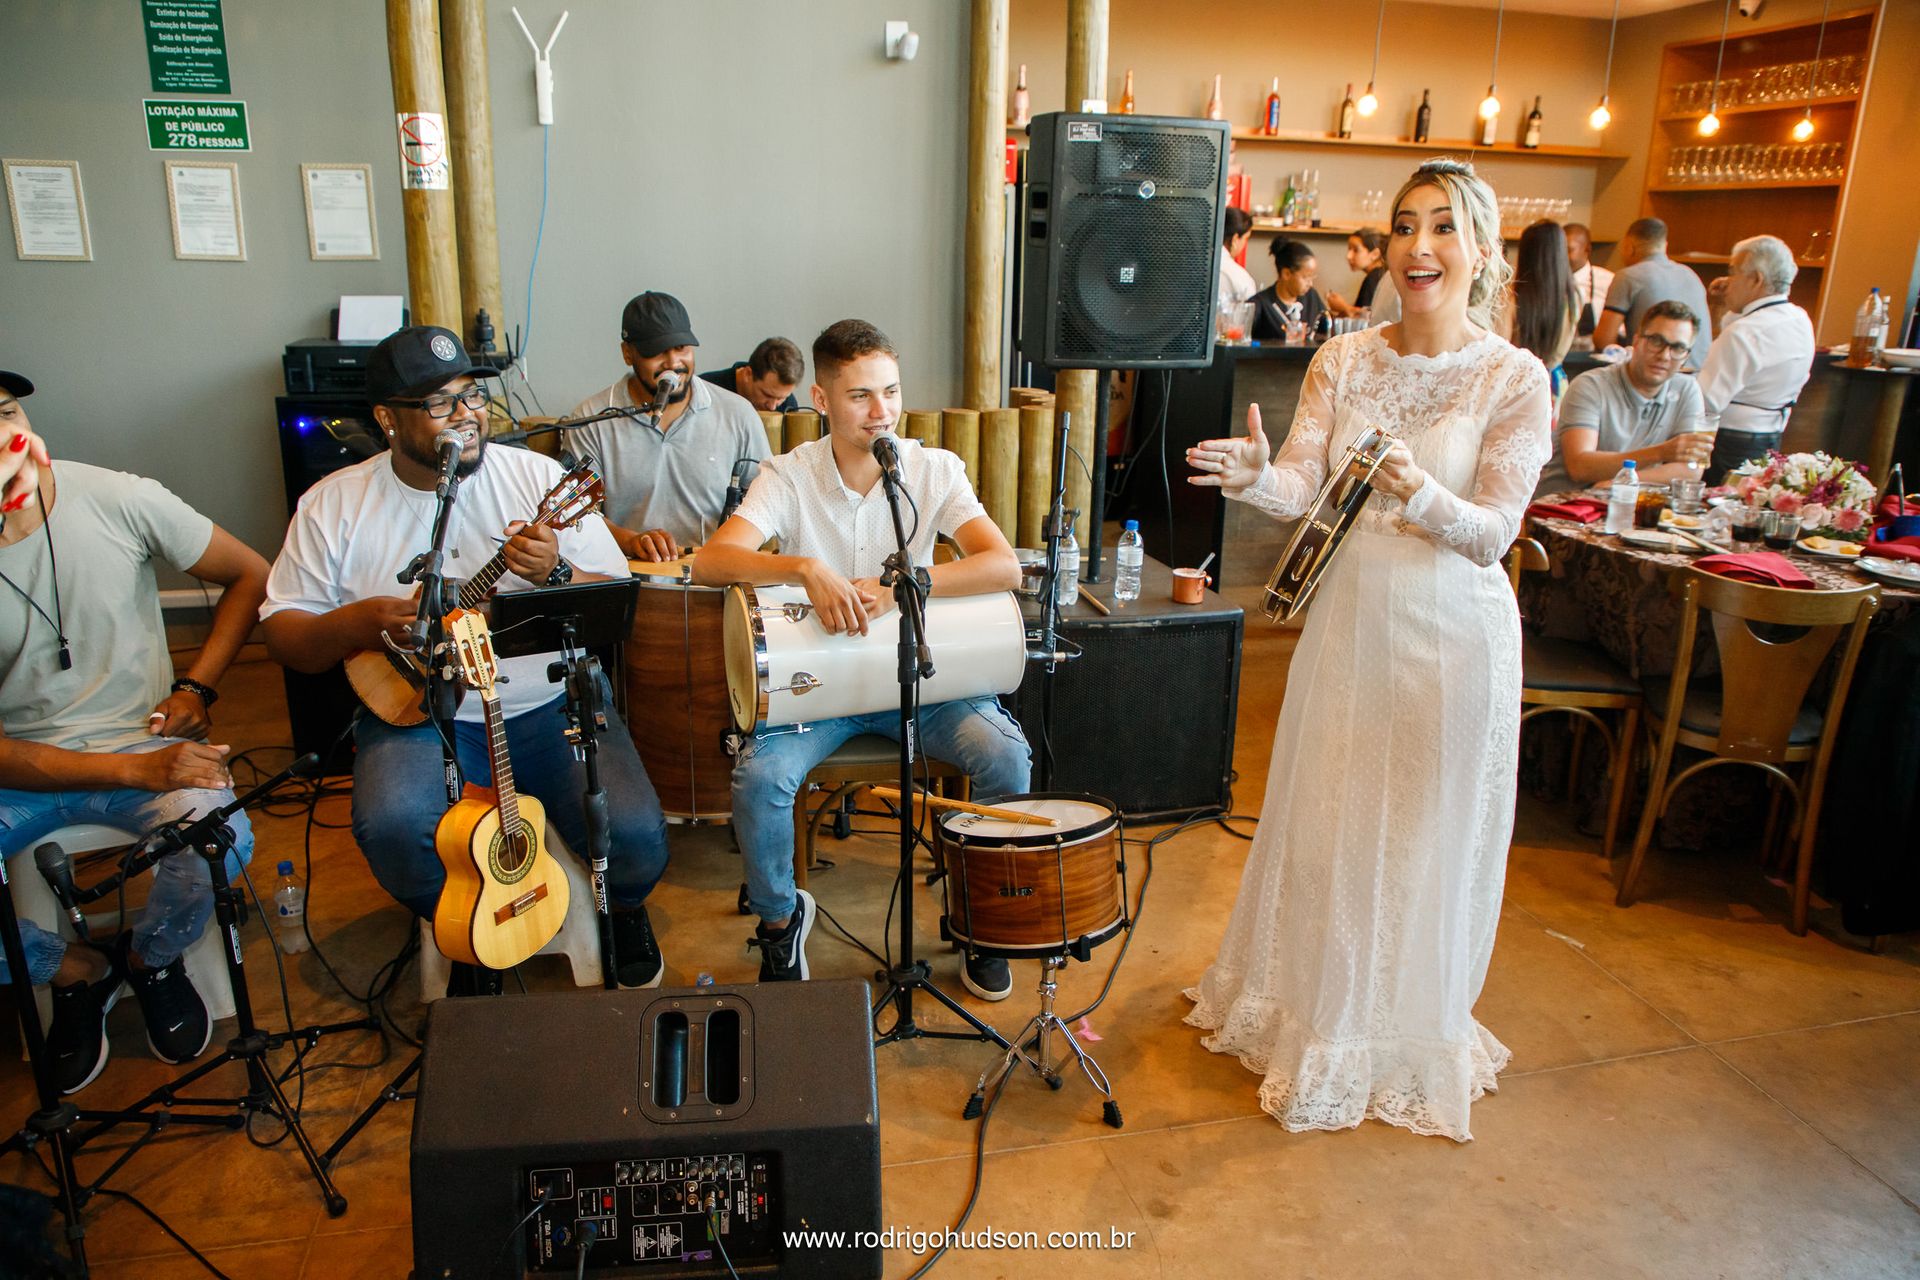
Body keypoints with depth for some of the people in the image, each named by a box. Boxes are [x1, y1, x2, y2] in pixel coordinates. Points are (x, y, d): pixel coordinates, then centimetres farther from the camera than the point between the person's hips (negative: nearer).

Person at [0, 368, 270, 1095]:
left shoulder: (119, 501, -9)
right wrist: (132, 771, -23)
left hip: (141, 739, 0)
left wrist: (196, 688, -4)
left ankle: (152, 959, 6)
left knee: (219, 836, -31)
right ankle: (77, 971, 8)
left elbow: (250, 576, 4)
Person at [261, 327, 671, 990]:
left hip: (553, 704, 0)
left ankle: (624, 908, 17)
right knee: (393, 831, -30)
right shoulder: (335, 504, 3)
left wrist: (556, 574, -21)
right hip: (417, 711, 1)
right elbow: (282, 632, 6)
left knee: (635, 837, -22)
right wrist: (360, 621, -15)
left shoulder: (538, 477, 2)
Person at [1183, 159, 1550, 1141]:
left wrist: (1423, 497, -32)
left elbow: (1494, 533, -12)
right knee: (1324, 823, 13)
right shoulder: (1343, 361, 0)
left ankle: (1407, 1032, 33)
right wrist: (1254, 475, -32)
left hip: (1453, 632, -2)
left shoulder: (1516, 379, -8)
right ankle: (1308, 1009, 36)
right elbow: (1299, 488, -9)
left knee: (1427, 836, 9)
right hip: (1350, 618, 3)